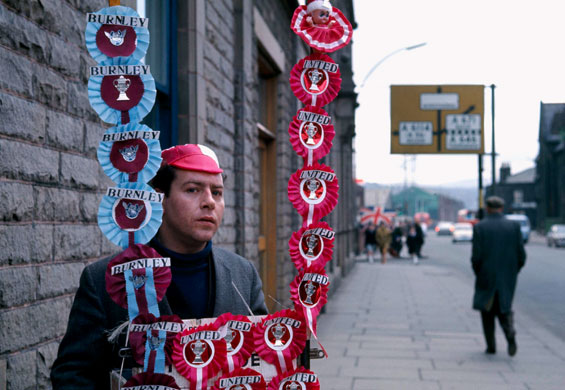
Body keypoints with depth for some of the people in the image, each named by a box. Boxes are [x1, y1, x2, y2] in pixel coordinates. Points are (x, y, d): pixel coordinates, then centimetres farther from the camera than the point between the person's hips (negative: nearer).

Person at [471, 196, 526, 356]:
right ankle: (510, 334, -12)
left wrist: (478, 274, 6)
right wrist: (513, 272, 13)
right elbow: (521, 255, -1)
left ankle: (491, 346, 14)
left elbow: (476, 256, -11)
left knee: (487, 311, 14)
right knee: (504, 309, 15)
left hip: (487, 278, -2)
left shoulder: (479, 227, -7)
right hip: (507, 279, 2)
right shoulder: (514, 226, 0)